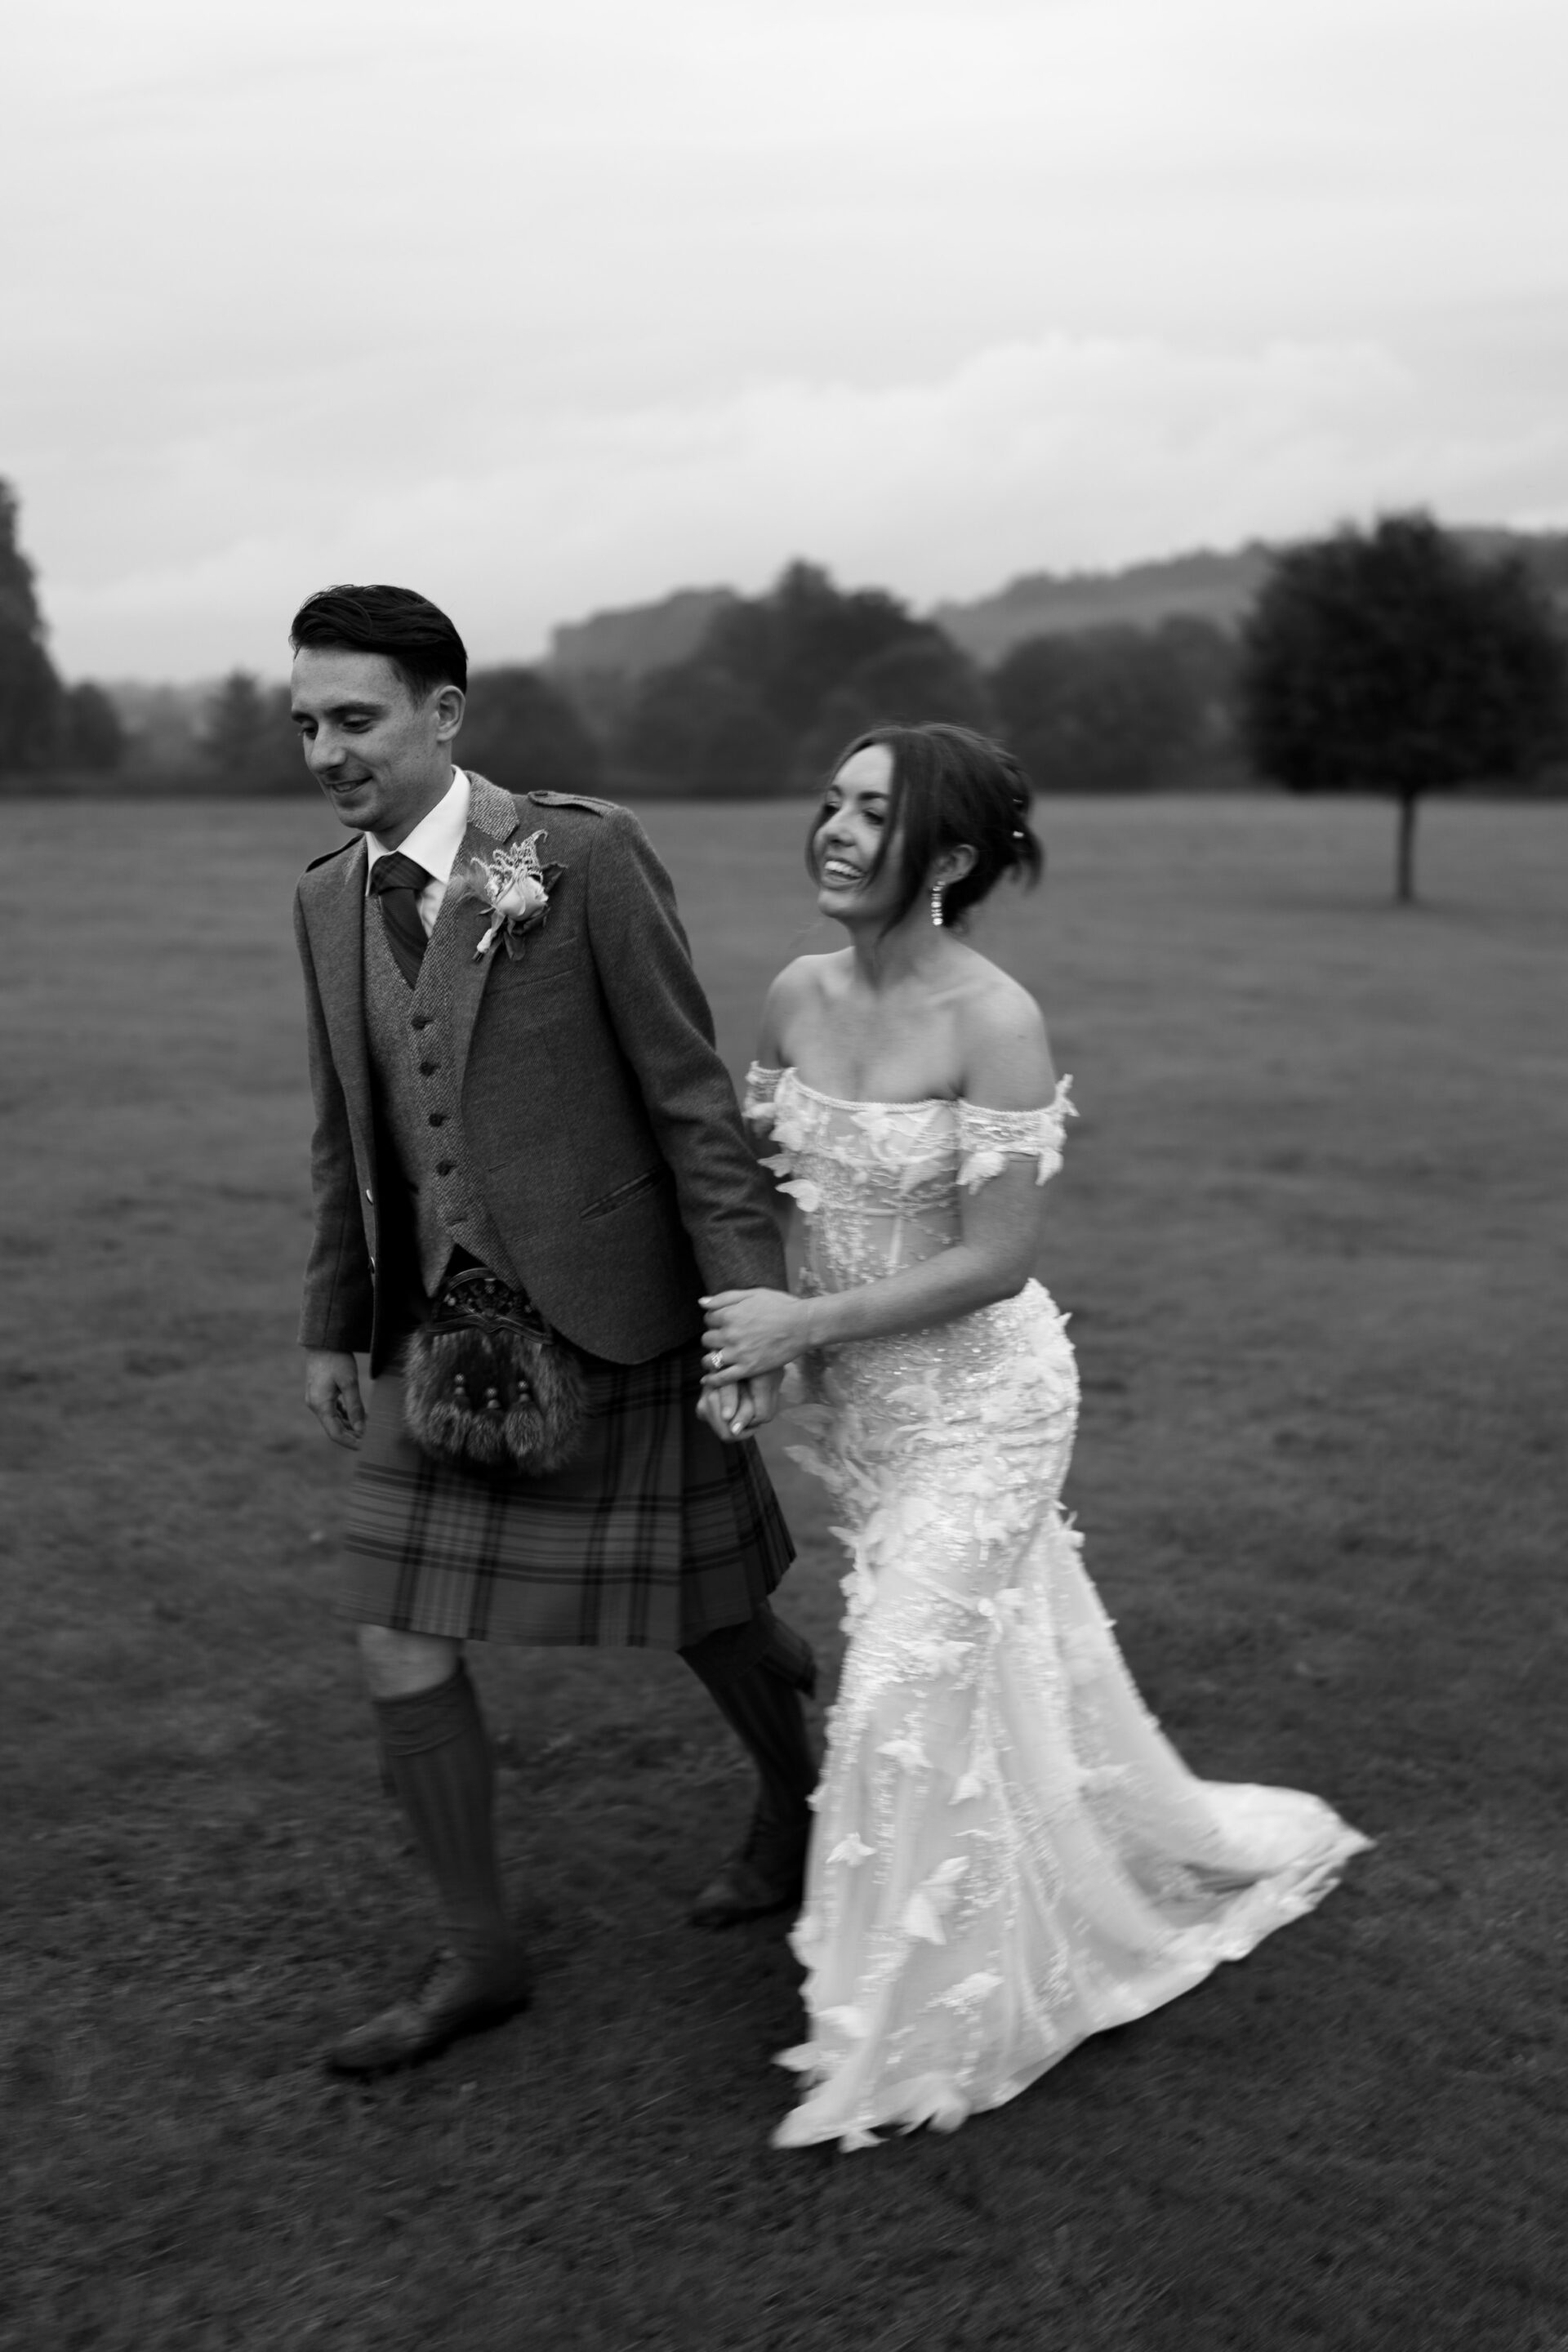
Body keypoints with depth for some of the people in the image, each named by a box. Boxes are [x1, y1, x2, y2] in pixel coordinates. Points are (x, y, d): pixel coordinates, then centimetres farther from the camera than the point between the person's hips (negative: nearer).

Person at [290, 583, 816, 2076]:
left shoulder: (585, 855, -16)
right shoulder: (329, 899, 4)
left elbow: (691, 1097, -14)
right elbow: (349, 1135, 13)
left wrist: (751, 1314, -16)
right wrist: (332, 1324, 16)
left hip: (610, 1323, -5)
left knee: (701, 1613, 13)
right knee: (400, 1646, 1)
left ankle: (794, 1804, 44)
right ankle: (476, 1953, 19)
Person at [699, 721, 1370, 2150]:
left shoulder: (993, 1023, -22)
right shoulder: (798, 997, -3)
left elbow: (999, 1258, -22)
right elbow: (765, 1170, 11)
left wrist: (807, 1321, -20)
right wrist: (747, 1320, -3)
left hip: (979, 1402, -7)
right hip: (857, 1398, 7)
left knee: (919, 1696, -2)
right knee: (1008, 1664, 20)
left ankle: (920, 2033, 17)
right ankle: (1172, 1859, 45)